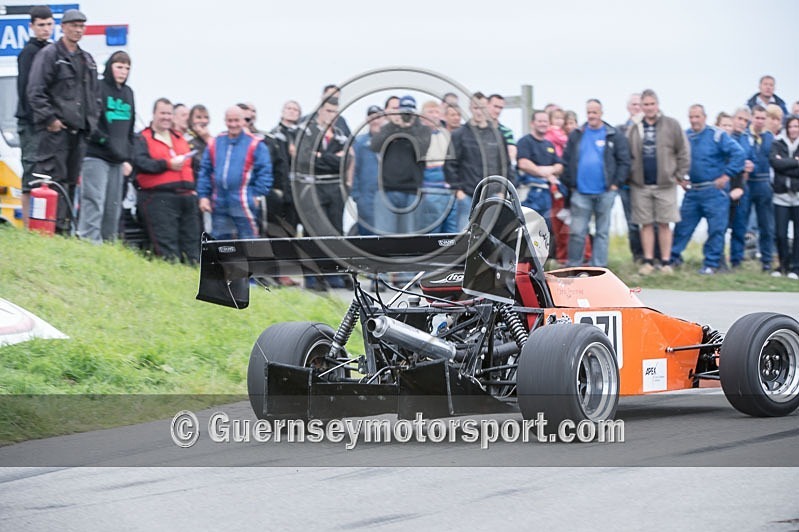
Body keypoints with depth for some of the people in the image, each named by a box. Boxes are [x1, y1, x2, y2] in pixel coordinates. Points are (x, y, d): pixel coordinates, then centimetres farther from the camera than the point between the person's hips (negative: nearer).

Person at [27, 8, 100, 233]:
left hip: (79, 130, 7)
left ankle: (65, 226, 10)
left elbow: (93, 95, 27)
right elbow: (35, 91, -9)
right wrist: (49, 119, -14)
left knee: (71, 180, 7)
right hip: (55, 130, -7)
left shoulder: (87, 60, 20)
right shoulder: (49, 55, -3)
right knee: (54, 177, -13)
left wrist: (92, 121, 14)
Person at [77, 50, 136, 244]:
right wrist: (105, 141, -17)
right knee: (94, 203, -13)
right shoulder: (98, 89, -5)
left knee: (113, 208, 7)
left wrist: (128, 159, 17)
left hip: (118, 160, 7)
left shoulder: (128, 93, 18)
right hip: (96, 156, -7)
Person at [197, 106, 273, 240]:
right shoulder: (215, 144, 12)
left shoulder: (255, 145, -1)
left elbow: (264, 172, -3)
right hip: (219, 206, 5)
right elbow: (205, 172, 13)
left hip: (244, 205, -5)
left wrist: (258, 195, -9)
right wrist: (203, 196, 5)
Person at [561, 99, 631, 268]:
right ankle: (573, 267, 8)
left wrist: (616, 184, -6)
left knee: (603, 232, 5)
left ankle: (598, 268, 10)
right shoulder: (576, 136, 8)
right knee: (577, 232, -1)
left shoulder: (614, 136, 2)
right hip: (581, 192, 1)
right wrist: (569, 184, 3)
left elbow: (624, 162, 0)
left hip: (605, 193, -1)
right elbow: (566, 162, 10)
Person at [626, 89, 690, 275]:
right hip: (640, 185, 2)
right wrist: (629, 175, -1)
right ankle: (648, 261, 11)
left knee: (664, 224, 1)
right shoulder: (634, 128, 5)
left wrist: (679, 175, -2)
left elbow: (683, 152, 1)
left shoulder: (671, 125, -1)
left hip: (665, 184, -2)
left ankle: (666, 262, 7)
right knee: (646, 224, 5)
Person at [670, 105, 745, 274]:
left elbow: (738, 154, -13)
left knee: (716, 228, -2)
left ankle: (711, 264, 5)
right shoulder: (684, 137, 7)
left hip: (714, 191, -4)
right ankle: (673, 257, 19)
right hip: (691, 190, 4)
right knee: (682, 225, 8)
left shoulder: (717, 136, -7)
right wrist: (679, 178, 11)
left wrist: (726, 176, -13)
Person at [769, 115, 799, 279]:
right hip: (782, 195, 1)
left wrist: (785, 165, -10)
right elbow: (774, 162, -11)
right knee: (781, 234, 1)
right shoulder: (777, 144, 7)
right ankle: (783, 265, 16)